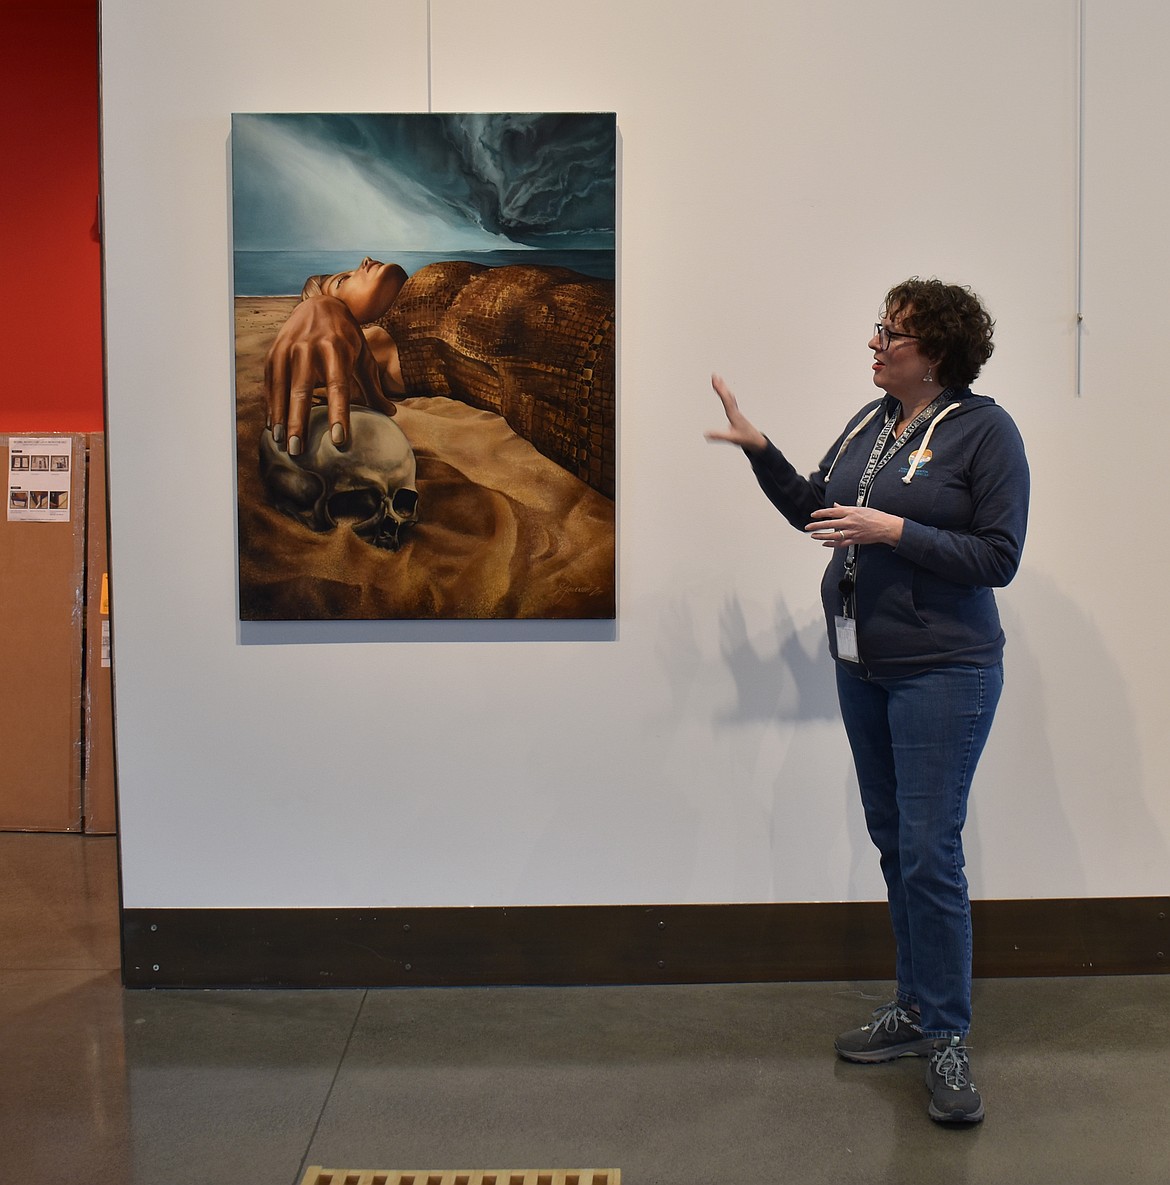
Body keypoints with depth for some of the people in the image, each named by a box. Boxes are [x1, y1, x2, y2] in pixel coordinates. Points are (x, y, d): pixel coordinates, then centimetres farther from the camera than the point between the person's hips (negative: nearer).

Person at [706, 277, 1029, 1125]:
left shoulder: (984, 429, -11)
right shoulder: (872, 421, 9)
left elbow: (998, 557, -14)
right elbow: (813, 510, 17)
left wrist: (895, 530, -22)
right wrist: (758, 448, 8)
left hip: (942, 671, -7)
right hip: (863, 666, 7)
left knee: (929, 850, -6)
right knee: (892, 841, 14)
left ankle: (949, 1038, 9)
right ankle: (916, 1008, 28)